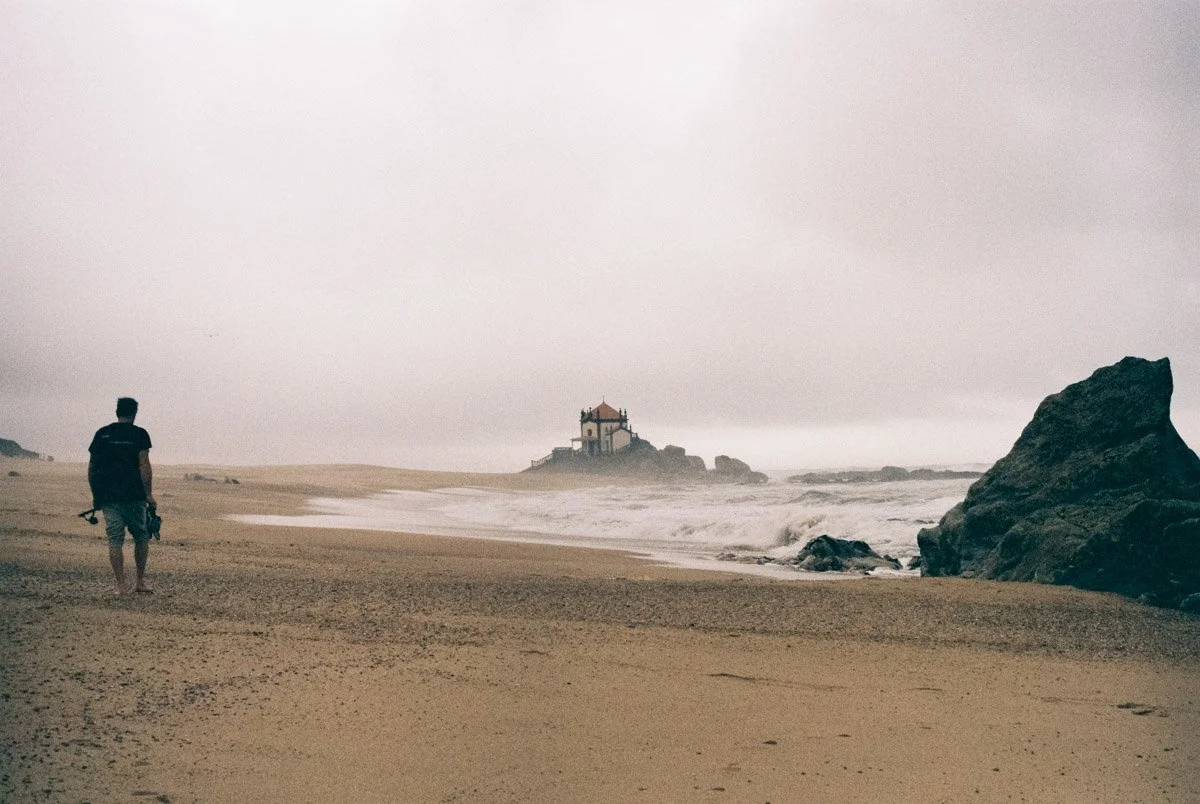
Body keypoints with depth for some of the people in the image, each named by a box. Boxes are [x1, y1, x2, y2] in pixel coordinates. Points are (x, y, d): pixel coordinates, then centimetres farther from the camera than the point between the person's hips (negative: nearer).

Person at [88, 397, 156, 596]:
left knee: (115, 540, 3)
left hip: (108, 497, 3)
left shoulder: (101, 434, 9)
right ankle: (140, 582, 13)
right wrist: (149, 494, -6)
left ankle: (121, 586, 0)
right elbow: (144, 466, -10)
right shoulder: (139, 434, -2)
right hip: (134, 496, -3)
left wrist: (95, 494, 17)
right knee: (141, 537, 11)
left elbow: (91, 467, 10)